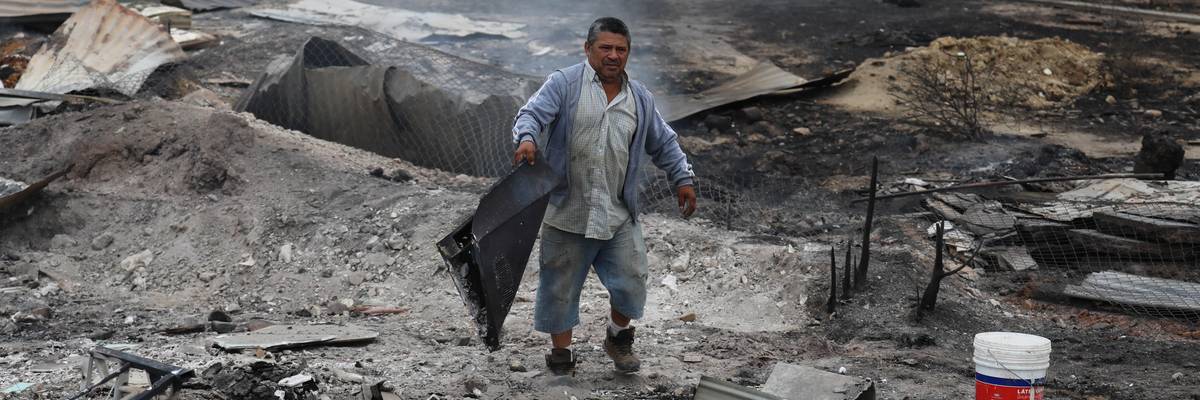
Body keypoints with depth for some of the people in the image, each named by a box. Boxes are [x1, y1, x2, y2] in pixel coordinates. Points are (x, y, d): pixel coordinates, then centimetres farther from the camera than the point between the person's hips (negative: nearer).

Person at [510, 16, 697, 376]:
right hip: (568, 211, -3)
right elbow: (531, 114, -14)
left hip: (618, 215, 3)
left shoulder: (640, 98, 10)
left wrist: (683, 179, 12)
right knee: (560, 288, 7)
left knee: (631, 282, 5)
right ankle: (560, 356, 25)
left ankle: (618, 338, 33)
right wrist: (526, 139, -35)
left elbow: (664, 143, 19)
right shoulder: (564, 84, -3)